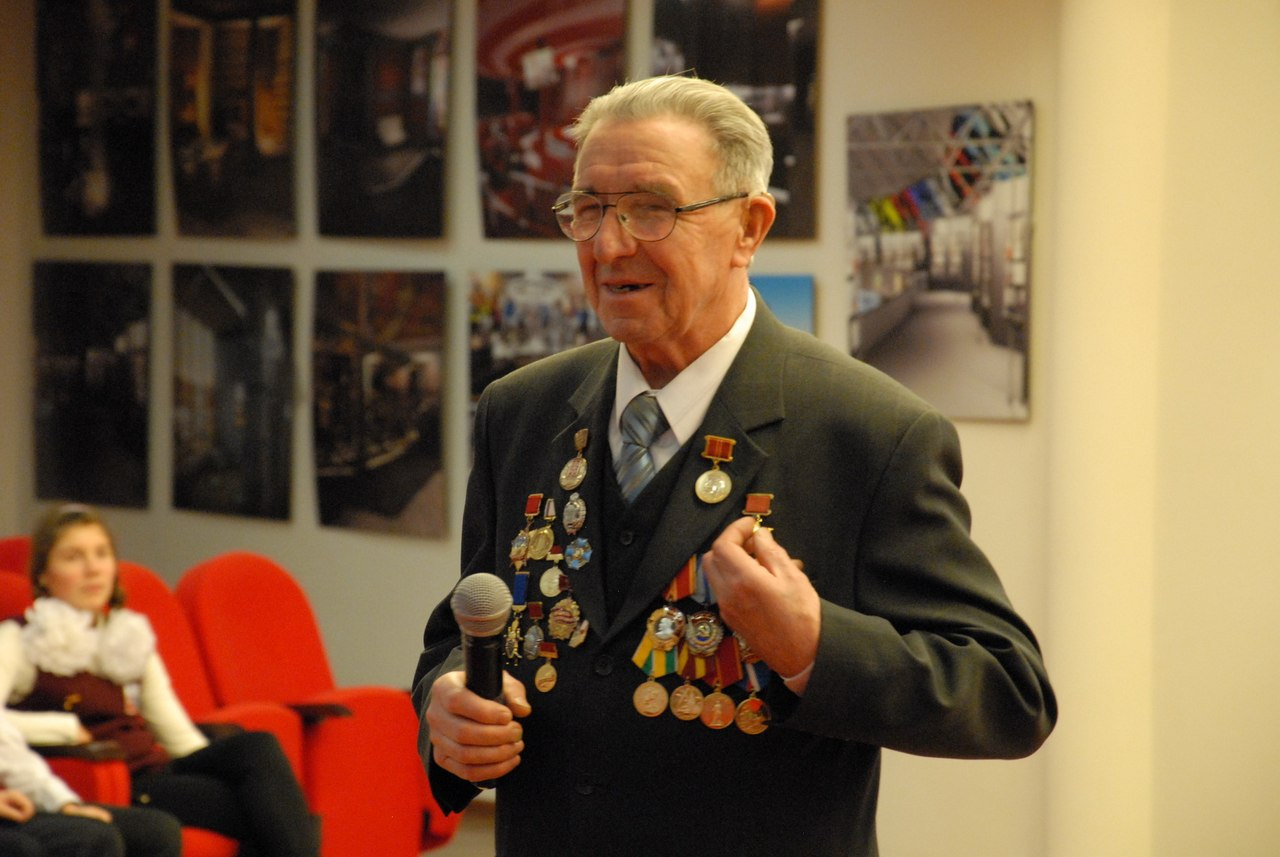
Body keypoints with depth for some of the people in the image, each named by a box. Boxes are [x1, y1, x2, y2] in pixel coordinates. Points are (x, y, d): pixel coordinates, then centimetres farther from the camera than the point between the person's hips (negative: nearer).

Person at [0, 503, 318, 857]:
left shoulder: (131, 638, 23)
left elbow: (180, 734, 19)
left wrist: (216, 766, 2)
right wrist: (67, 728, -13)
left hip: (157, 772, 6)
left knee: (257, 746, -25)